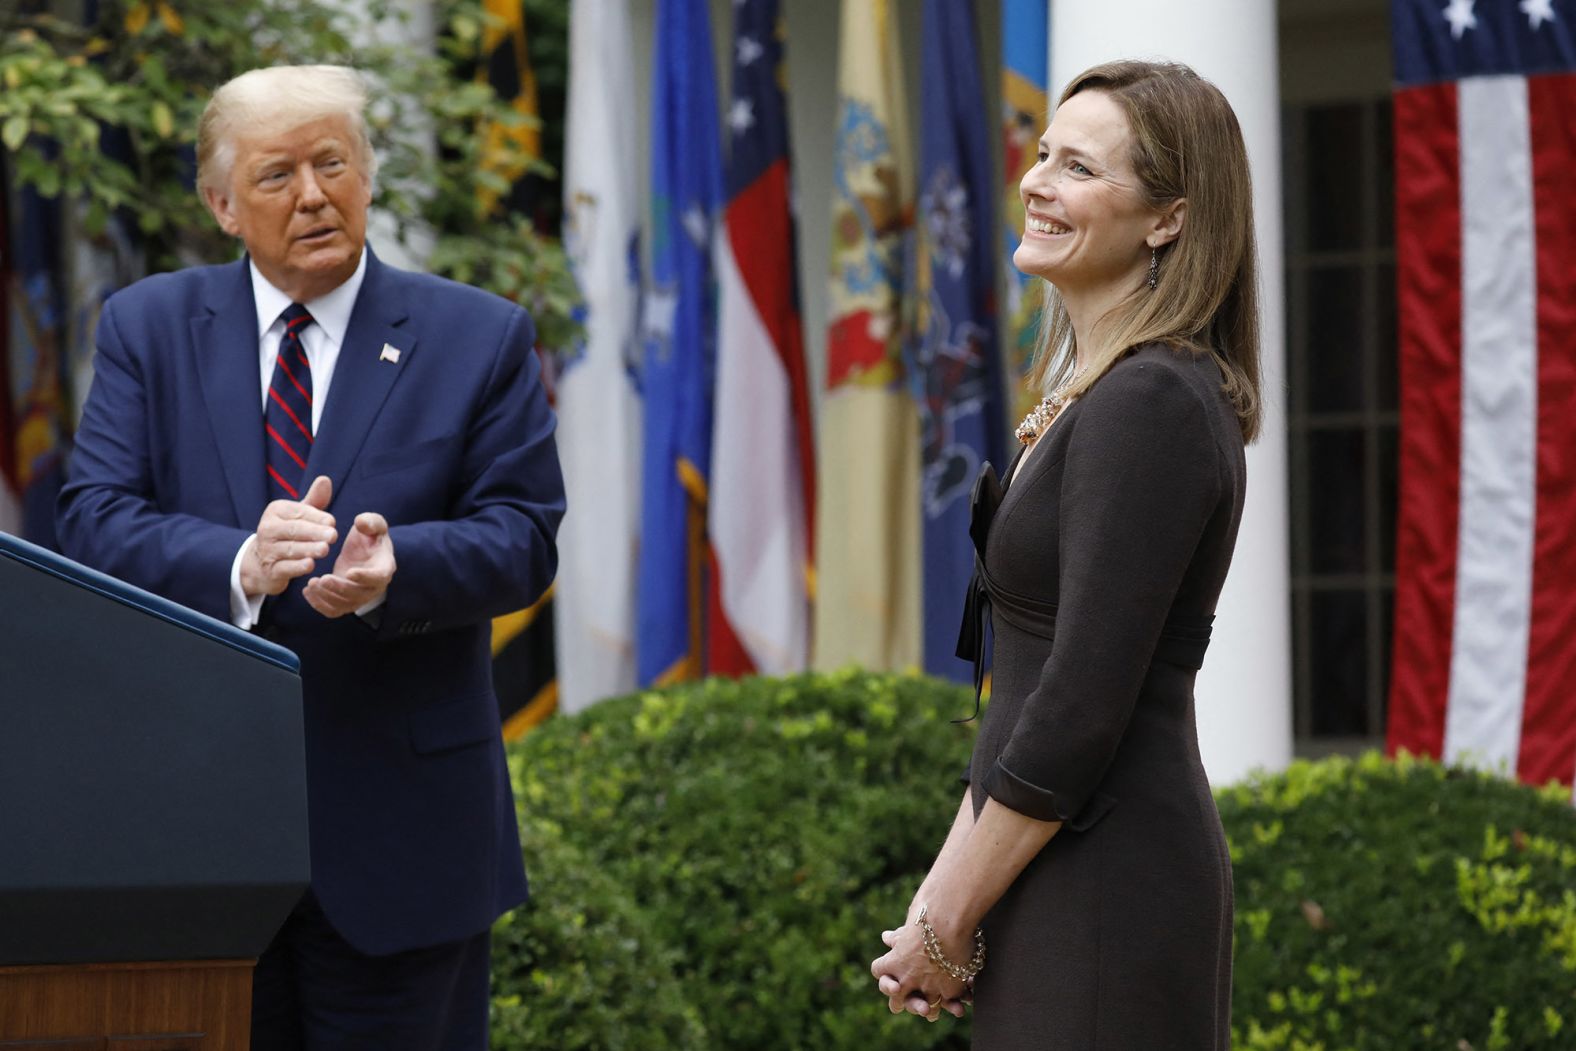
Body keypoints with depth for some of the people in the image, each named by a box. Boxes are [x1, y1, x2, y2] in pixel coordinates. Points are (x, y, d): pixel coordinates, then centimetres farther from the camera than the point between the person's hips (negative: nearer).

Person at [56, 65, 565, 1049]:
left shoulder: (481, 338, 4)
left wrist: (392, 570, -25)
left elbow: (523, 535, -4)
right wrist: (238, 566, -24)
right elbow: (95, 522, -4)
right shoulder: (147, 328, 7)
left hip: (400, 833, -1)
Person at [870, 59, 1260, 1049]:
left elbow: (1081, 709, -20)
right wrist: (944, 883, 9)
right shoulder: (1091, 390, 13)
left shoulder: (1148, 406, -17)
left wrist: (948, 925, -13)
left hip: (1103, 887, -9)